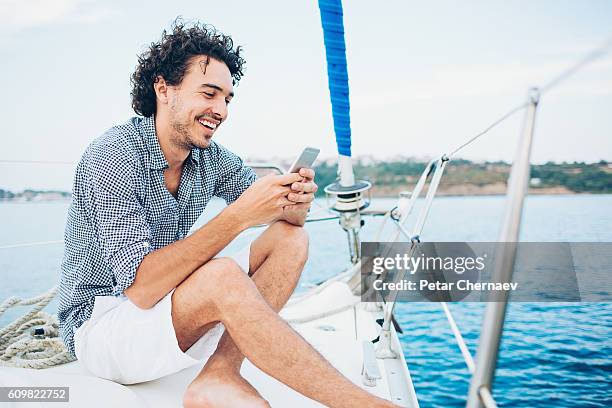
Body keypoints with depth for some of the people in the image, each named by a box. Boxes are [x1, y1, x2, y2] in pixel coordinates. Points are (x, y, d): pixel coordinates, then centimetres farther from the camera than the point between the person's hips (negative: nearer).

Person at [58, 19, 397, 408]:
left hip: (175, 312, 7)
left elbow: (286, 220, 1)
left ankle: (219, 375, -19)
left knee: (291, 239, -5)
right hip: (101, 325, -7)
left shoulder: (212, 158, -1)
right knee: (222, 275, -36)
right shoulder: (113, 156, -21)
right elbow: (138, 288, -30)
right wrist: (238, 216, -35)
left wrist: (295, 203, -23)